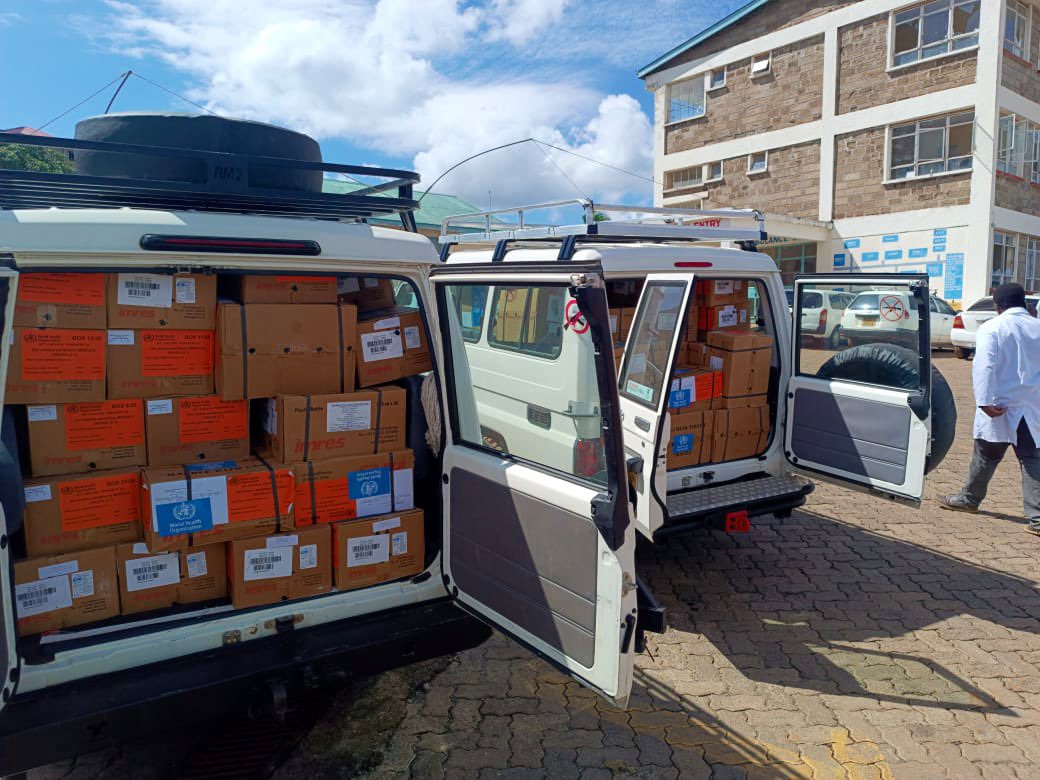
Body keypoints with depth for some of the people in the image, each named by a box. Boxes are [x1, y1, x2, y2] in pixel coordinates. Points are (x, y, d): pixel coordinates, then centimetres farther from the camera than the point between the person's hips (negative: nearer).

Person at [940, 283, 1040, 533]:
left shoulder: (992, 328, -9)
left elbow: (984, 366, -20)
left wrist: (985, 401, -22)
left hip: (1000, 406, -3)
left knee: (986, 457, 11)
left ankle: (969, 499, 29)